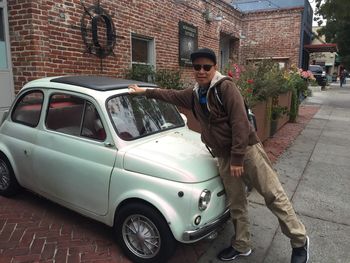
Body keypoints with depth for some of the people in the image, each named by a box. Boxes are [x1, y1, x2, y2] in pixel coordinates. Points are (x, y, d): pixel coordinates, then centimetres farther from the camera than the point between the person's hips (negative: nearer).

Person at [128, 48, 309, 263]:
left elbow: (239, 122, -17)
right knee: (237, 203, 14)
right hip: (224, 156, 6)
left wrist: (237, 158, -18)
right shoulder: (194, 93, 10)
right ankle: (242, 246, 29)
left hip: (247, 149, -6)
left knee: (274, 196, 0)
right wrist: (144, 91, 31)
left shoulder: (226, 86, -12)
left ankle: (300, 241, 17)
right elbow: (171, 95, 27)